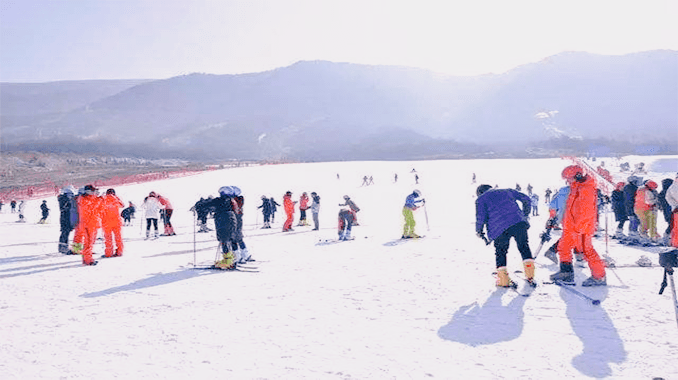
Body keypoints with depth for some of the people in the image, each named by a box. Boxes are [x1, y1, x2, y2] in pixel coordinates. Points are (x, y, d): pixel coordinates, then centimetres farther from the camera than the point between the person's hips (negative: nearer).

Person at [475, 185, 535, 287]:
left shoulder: (481, 199, 17)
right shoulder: (507, 191, 29)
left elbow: (480, 218, 3)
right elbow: (526, 199, 25)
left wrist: (479, 232, 17)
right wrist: (525, 215, 36)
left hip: (500, 229, -2)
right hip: (519, 223, 3)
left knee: (500, 252, 15)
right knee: (524, 247, 19)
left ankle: (504, 280, 10)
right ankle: (530, 276, 16)